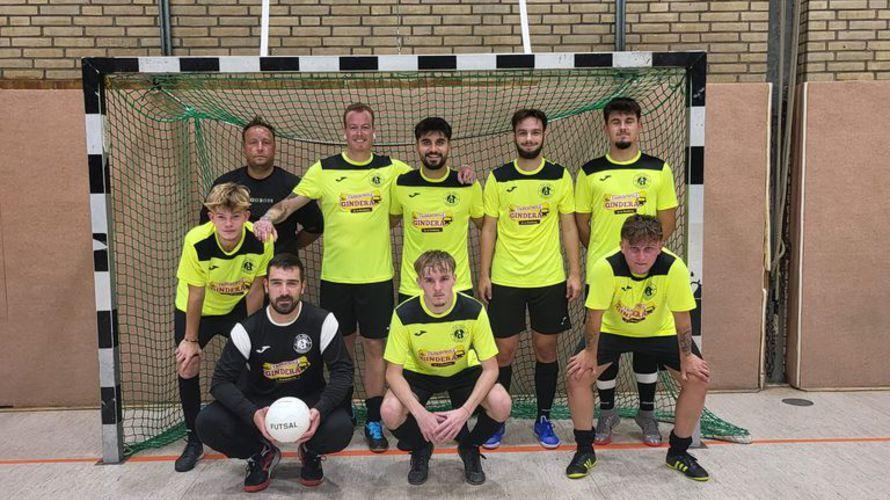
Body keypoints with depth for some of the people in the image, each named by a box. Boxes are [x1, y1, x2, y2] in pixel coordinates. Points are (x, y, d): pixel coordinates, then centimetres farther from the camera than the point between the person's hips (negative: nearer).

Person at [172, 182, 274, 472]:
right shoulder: (197, 242, -30)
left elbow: (256, 289, -14)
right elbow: (196, 295, -21)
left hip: (236, 307, 1)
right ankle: (193, 440, 18)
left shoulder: (261, 241, -27)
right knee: (187, 368, -2)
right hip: (195, 309, -1)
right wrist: (190, 340, -11)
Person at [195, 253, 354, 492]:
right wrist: (252, 414, -33)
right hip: (260, 403, 1)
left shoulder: (322, 321, -12)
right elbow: (222, 380, -13)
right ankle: (262, 454, 8)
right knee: (207, 422, -23)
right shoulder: (247, 329, -11)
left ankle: (310, 451, 9)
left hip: (308, 399, -1)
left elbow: (342, 371, -12)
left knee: (340, 428, -32)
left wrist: (320, 410, -32)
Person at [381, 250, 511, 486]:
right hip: (419, 373, 0)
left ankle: (469, 447, 7)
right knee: (390, 412, -30)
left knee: (501, 404, -28)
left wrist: (464, 412, -33)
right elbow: (393, 372, -19)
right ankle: (420, 450, 7)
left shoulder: (473, 310, -25)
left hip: (463, 371, 1)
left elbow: (490, 368, -20)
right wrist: (420, 414, -34)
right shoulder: (404, 314, -25)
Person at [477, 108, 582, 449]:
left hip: (549, 279, 1)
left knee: (546, 348, 8)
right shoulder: (498, 178, 2)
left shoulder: (560, 176, 3)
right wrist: (483, 275, -1)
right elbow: (488, 229, 3)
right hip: (505, 280, 0)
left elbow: (568, 227, 5)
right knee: (504, 351, 4)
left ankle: (544, 419, 25)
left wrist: (575, 273, -1)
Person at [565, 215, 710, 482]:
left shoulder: (674, 267, -31)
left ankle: (678, 451, 11)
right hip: (612, 329, -1)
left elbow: (681, 317, -20)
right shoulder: (606, 267, -33)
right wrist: (589, 353, -14)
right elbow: (595, 315, -22)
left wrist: (687, 357, -13)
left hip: (661, 332, 1)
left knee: (698, 378, -13)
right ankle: (585, 450, 6)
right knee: (577, 376, -17)